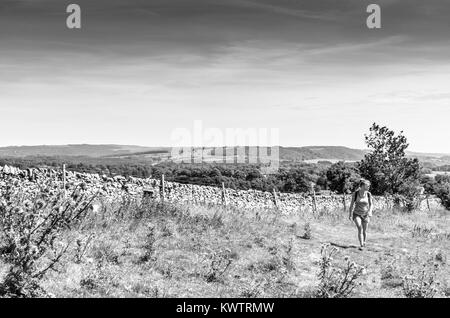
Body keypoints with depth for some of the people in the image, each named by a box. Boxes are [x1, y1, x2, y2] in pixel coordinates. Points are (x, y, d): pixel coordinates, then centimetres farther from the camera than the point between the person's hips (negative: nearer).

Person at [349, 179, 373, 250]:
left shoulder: (368, 194, -10)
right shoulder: (355, 194, -14)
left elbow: (371, 205, -8)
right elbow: (352, 204, -6)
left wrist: (370, 212, -26)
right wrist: (350, 214, -3)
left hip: (365, 214, 2)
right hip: (357, 214, -2)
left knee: (364, 231, 7)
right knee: (360, 228, -20)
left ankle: (364, 243, 33)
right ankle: (361, 245, -17)